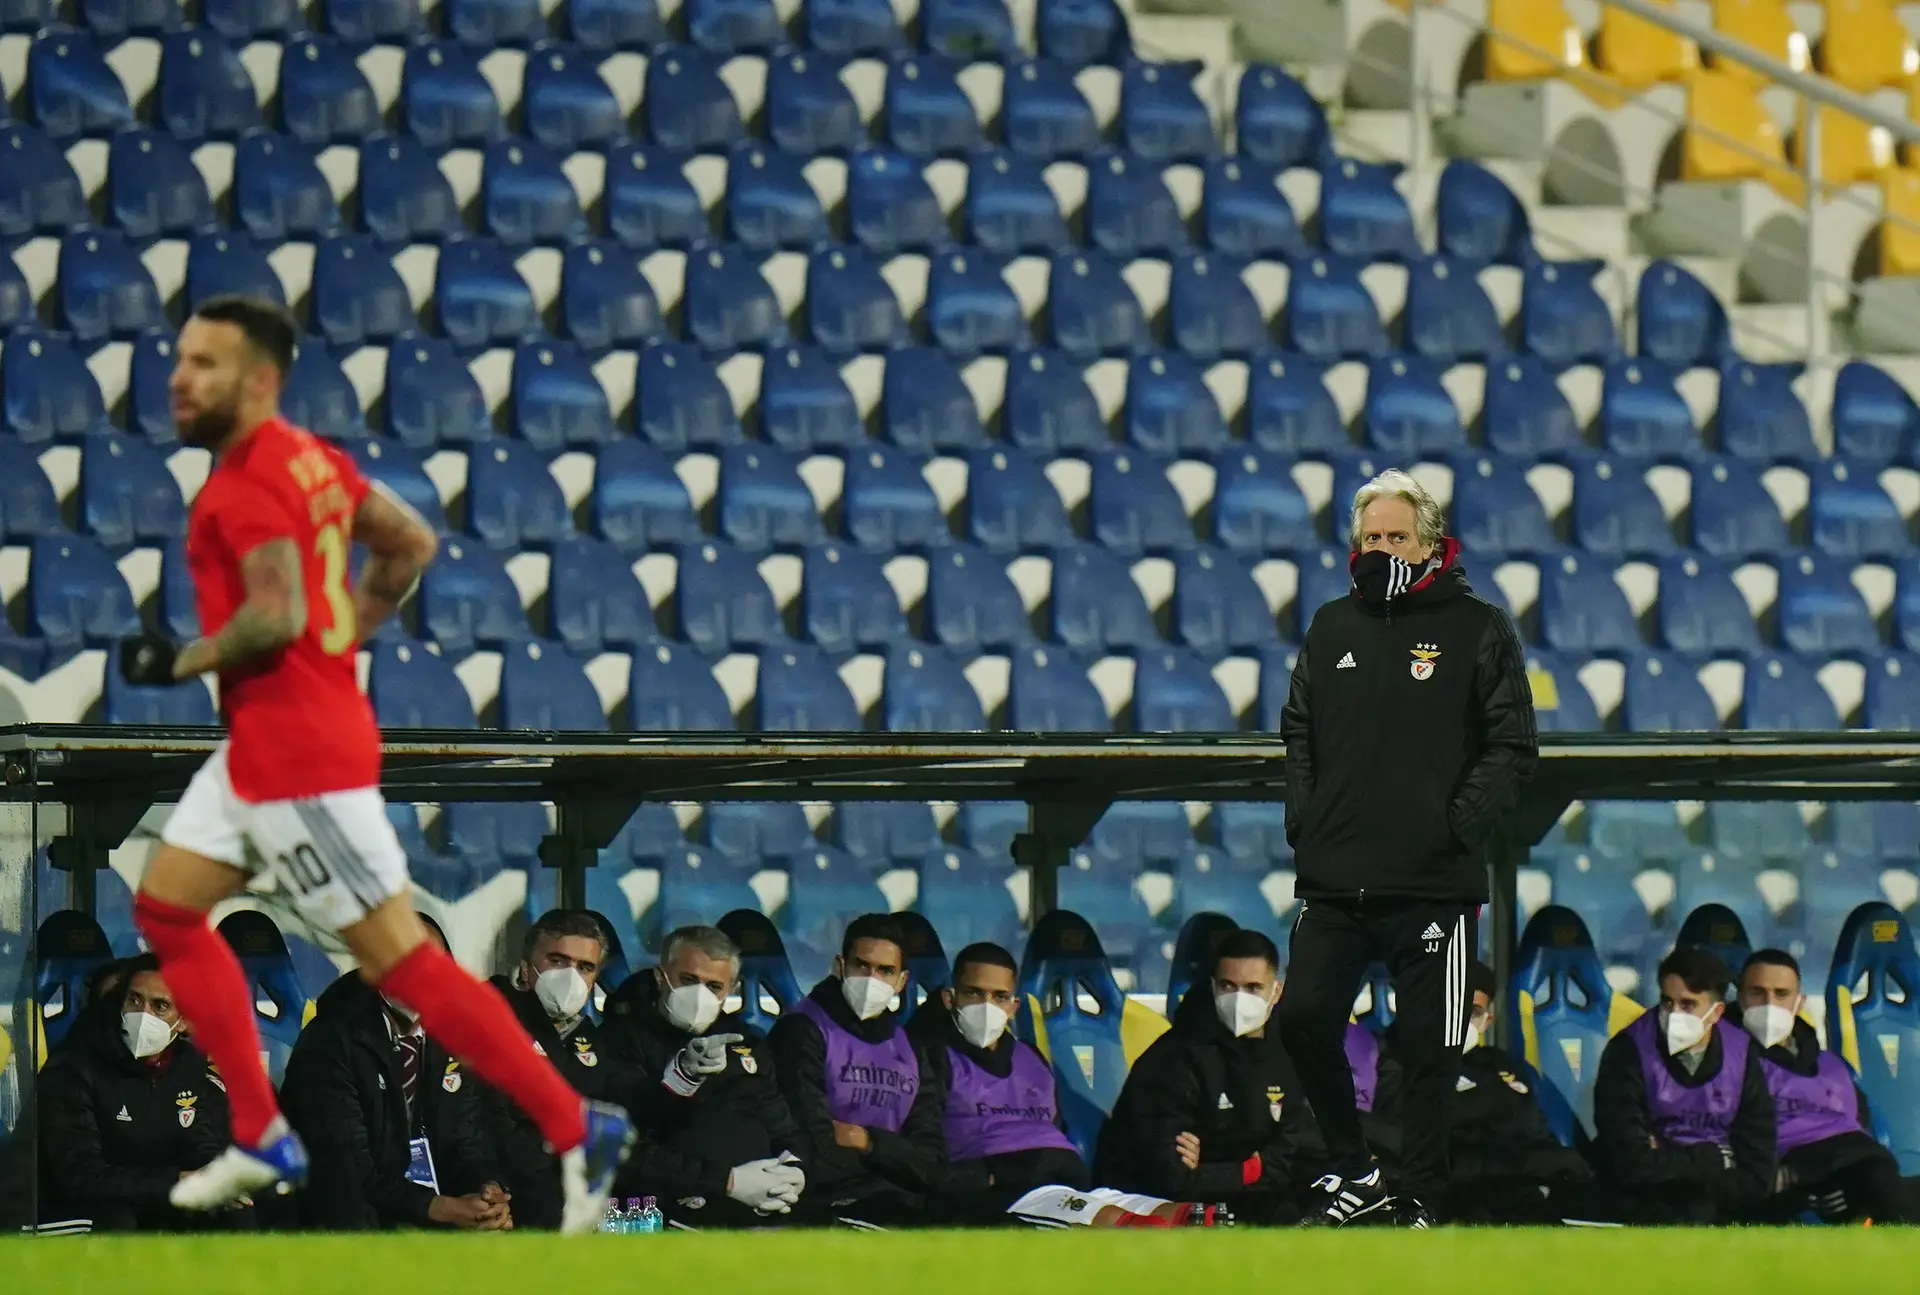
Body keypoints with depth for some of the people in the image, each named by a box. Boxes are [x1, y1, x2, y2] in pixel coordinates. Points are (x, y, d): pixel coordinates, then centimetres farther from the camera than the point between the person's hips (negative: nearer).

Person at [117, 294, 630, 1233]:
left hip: (299, 753, -11)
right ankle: (262, 1143, 16)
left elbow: (275, 618, -28)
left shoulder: (247, 483, -18)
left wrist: (178, 662, -14)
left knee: (400, 960, -8)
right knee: (165, 908, 15)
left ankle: (574, 1130, -3)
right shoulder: (308, 458, 11)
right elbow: (410, 543, 18)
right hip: (258, 743, 11)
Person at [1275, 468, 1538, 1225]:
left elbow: (1512, 749, -2)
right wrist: (1301, 817, 7)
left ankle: (1417, 1198, 10)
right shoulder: (1333, 629, 13)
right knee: (1304, 1020, -1)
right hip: (1334, 880, 4)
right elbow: (1298, 731, 21)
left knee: (1429, 1047, 1)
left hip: (1432, 884, -4)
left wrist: (1458, 824, -12)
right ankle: (1355, 1175, 15)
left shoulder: (1477, 630, -1)